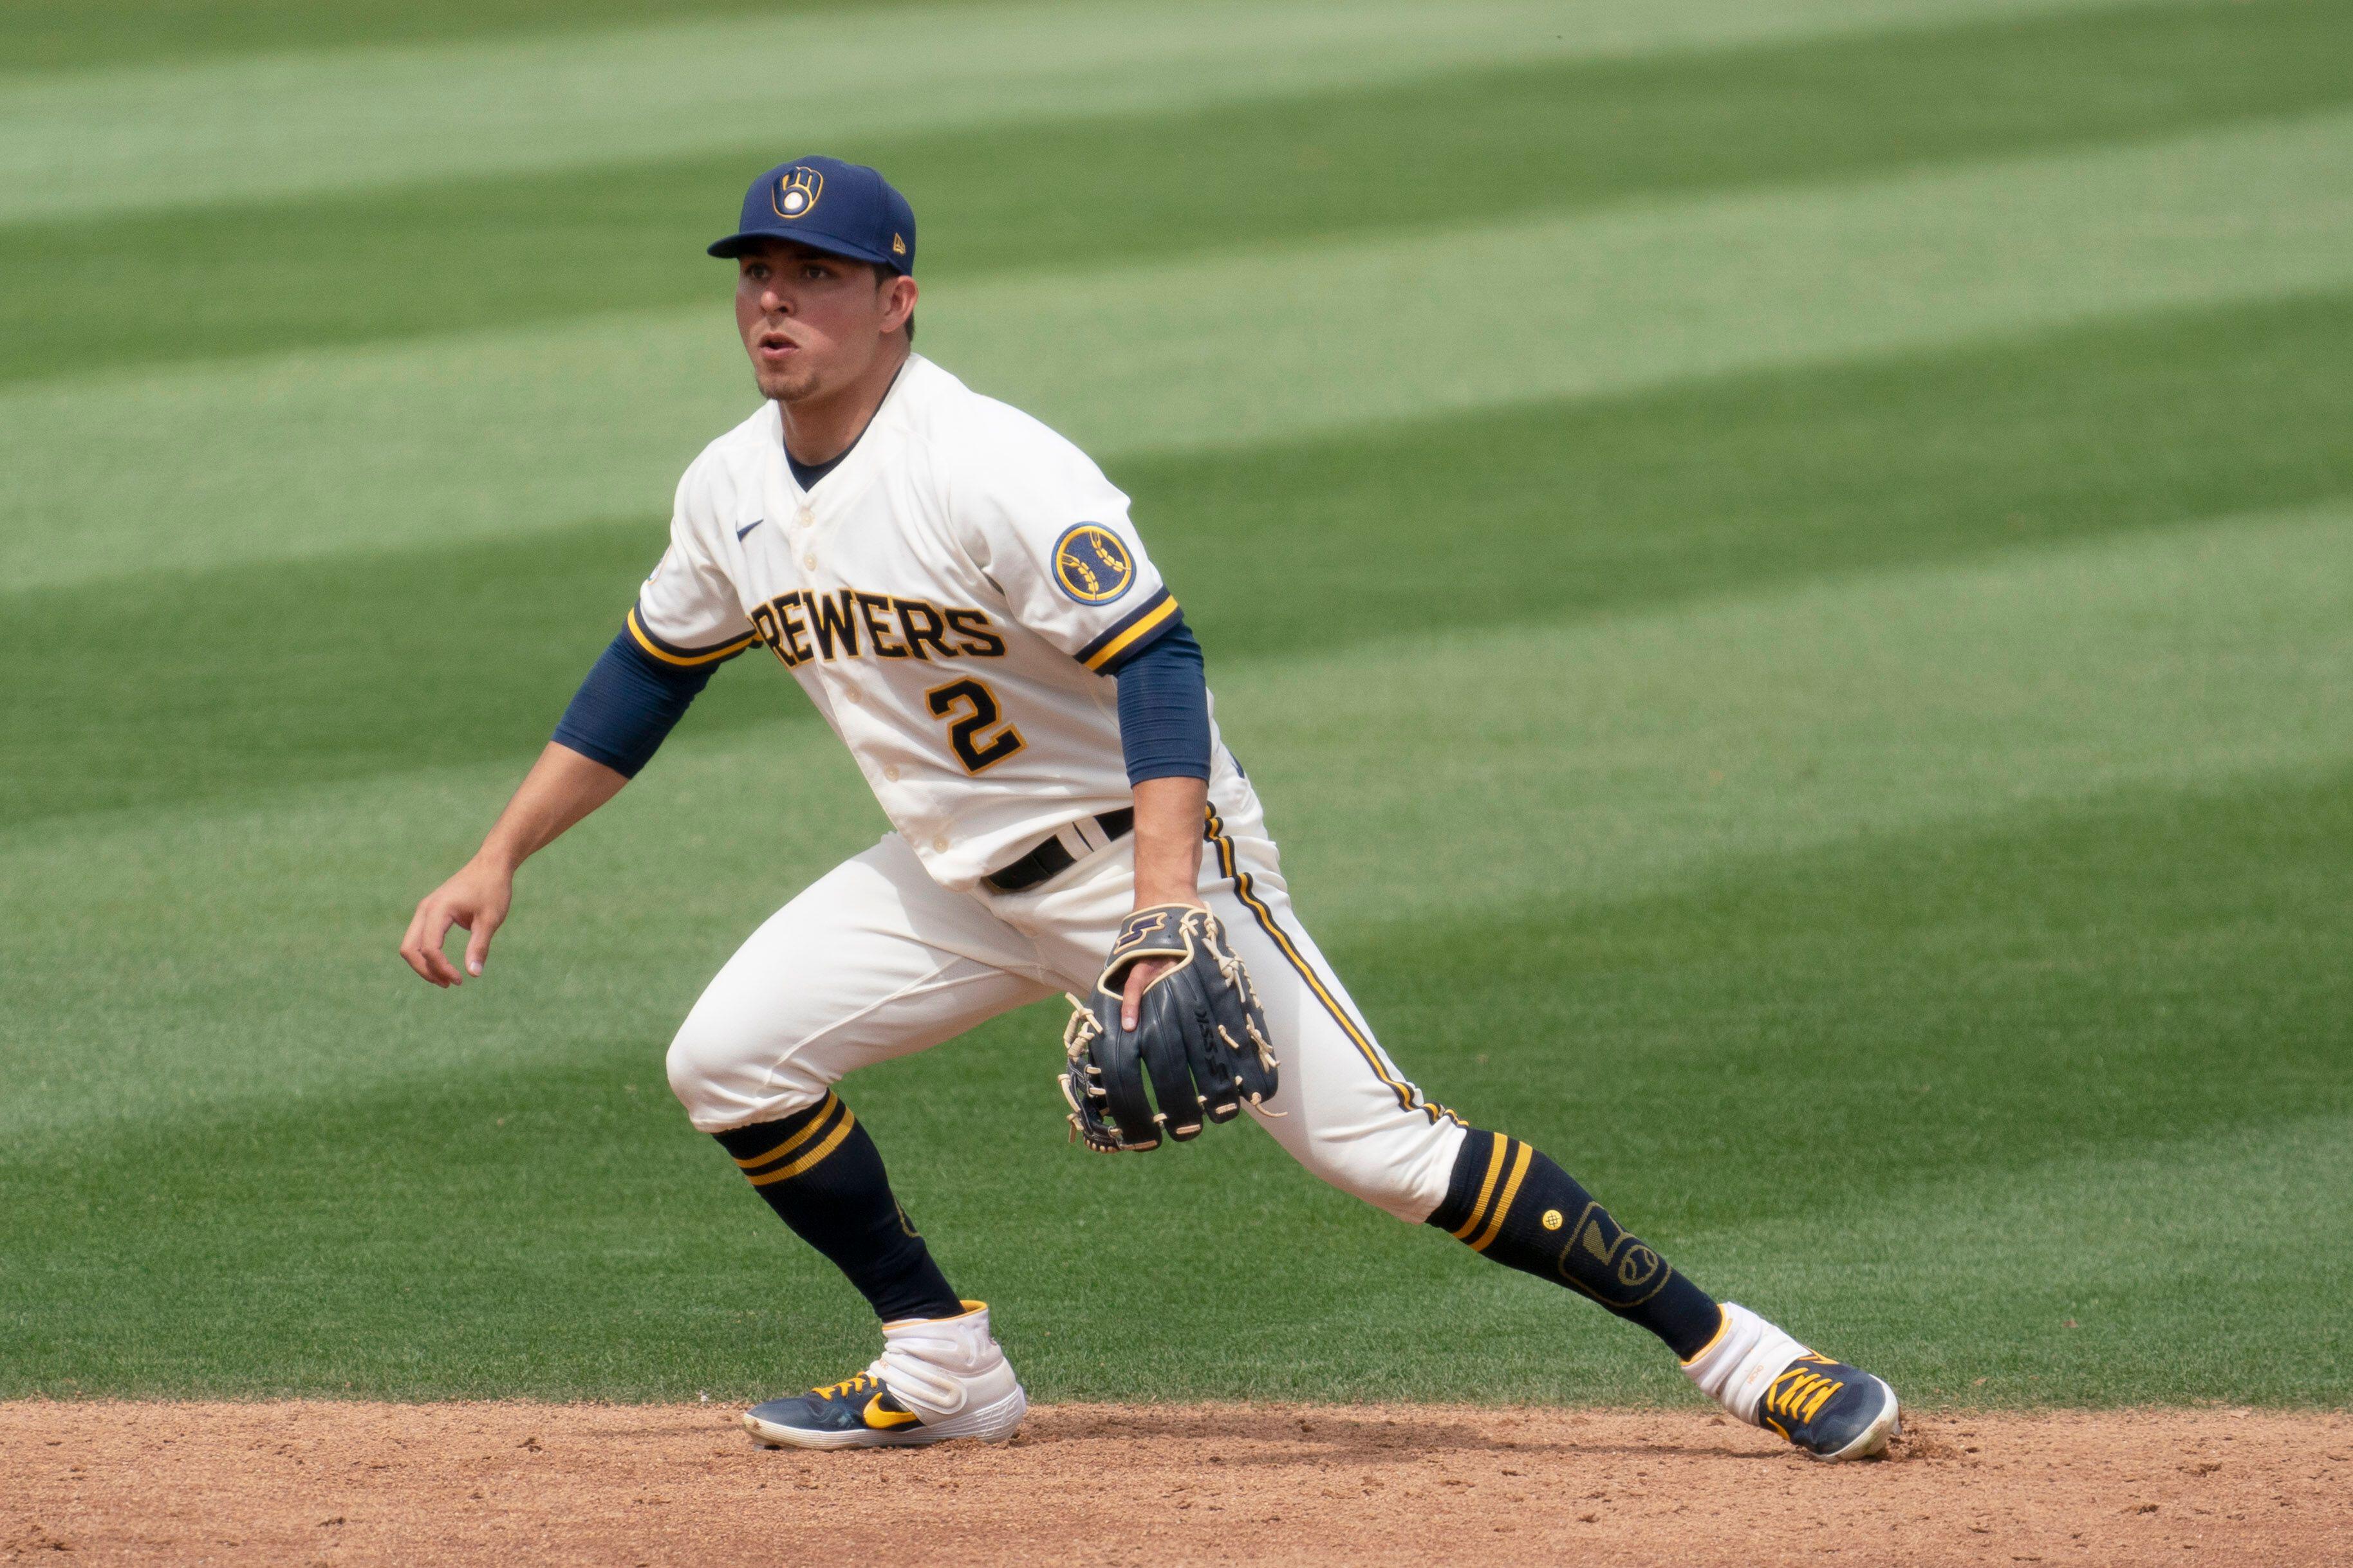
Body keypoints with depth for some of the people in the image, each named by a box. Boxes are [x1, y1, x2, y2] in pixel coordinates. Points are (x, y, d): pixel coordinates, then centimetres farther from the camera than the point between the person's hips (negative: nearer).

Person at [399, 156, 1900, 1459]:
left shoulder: (990, 468, -24)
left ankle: (1733, 1349, -14)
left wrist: (1165, 916, -40)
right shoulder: (731, 491, 1)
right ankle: (943, 1366, 11)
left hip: (1140, 851, -7)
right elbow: (647, 675, 17)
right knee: (728, 1061, -4)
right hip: (957, 877, 7)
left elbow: (1155, 663, -29)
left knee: (1372, 1139, -16)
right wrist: (499, 859, 12)